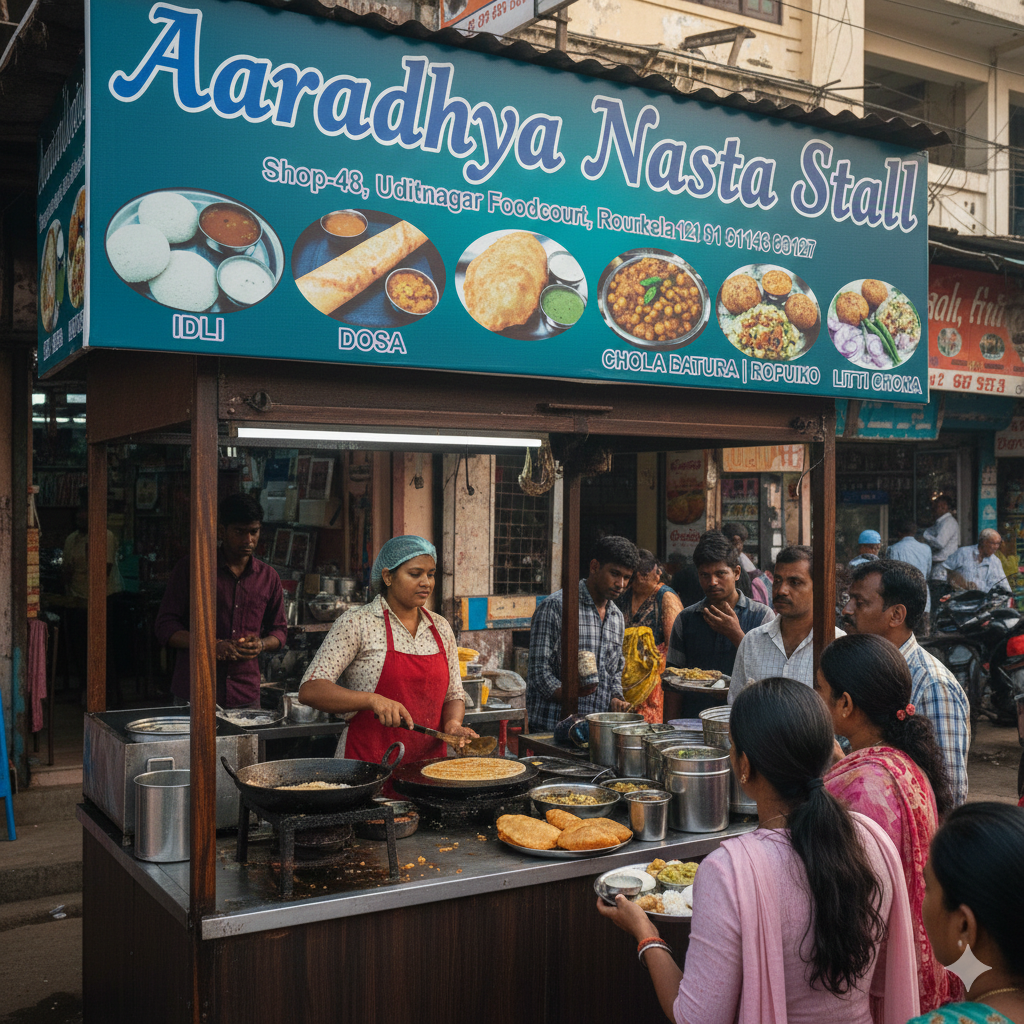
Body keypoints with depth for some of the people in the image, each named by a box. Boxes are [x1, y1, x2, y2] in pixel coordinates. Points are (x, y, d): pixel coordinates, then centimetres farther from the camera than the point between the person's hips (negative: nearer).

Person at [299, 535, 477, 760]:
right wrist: (372, 700, -20)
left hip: (430, 760, 4)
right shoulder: (356, 623, -2)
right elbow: (309, 690, -8)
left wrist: (452, 723, 0)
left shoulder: (441, 628, 13)